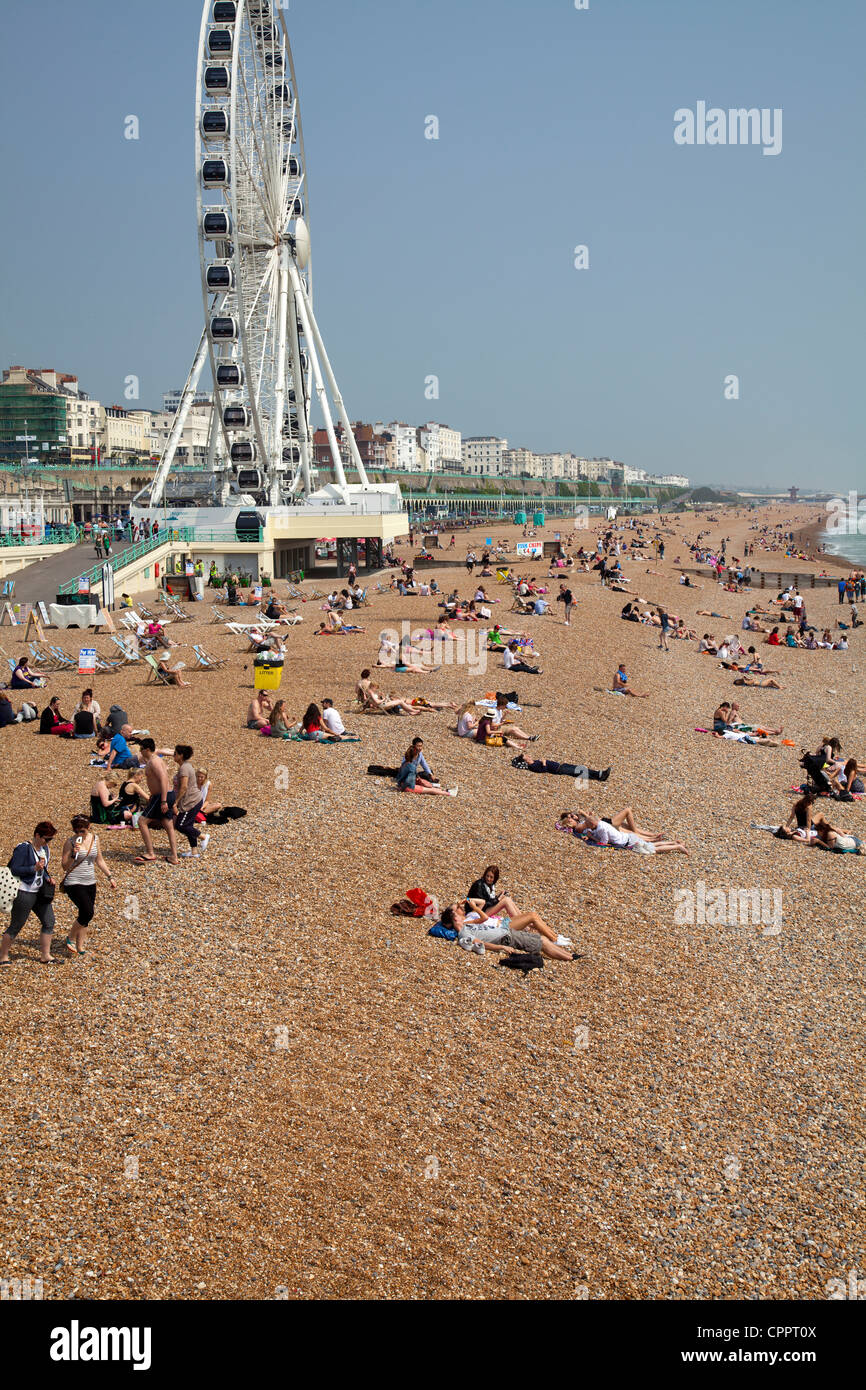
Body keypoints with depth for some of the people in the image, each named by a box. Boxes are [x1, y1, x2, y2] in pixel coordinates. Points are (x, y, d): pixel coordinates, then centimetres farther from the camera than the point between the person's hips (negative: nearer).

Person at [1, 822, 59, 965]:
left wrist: (48, 878, 2)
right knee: (16, 925, 1)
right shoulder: (23, 848, -16)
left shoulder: (45, 848, 9)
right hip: (24, 893, -8)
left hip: (40, 892, 8)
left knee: (49, 921, 5)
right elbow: (14, 869, -18)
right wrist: (34, 868, -27)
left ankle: (45, 956, 13)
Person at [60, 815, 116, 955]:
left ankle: (80, 947, 17)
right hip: (74, 883, -5)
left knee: (86, 914, 6)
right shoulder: (71, 842, -9)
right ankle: (71, 938, 5)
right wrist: (73, 855, -25)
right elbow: (65, 866, -9)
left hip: (90, 883, 6)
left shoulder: (94, 838, 5)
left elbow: (99, 860, 17)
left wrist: (110, 876, 16)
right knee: (87, 912, -17)